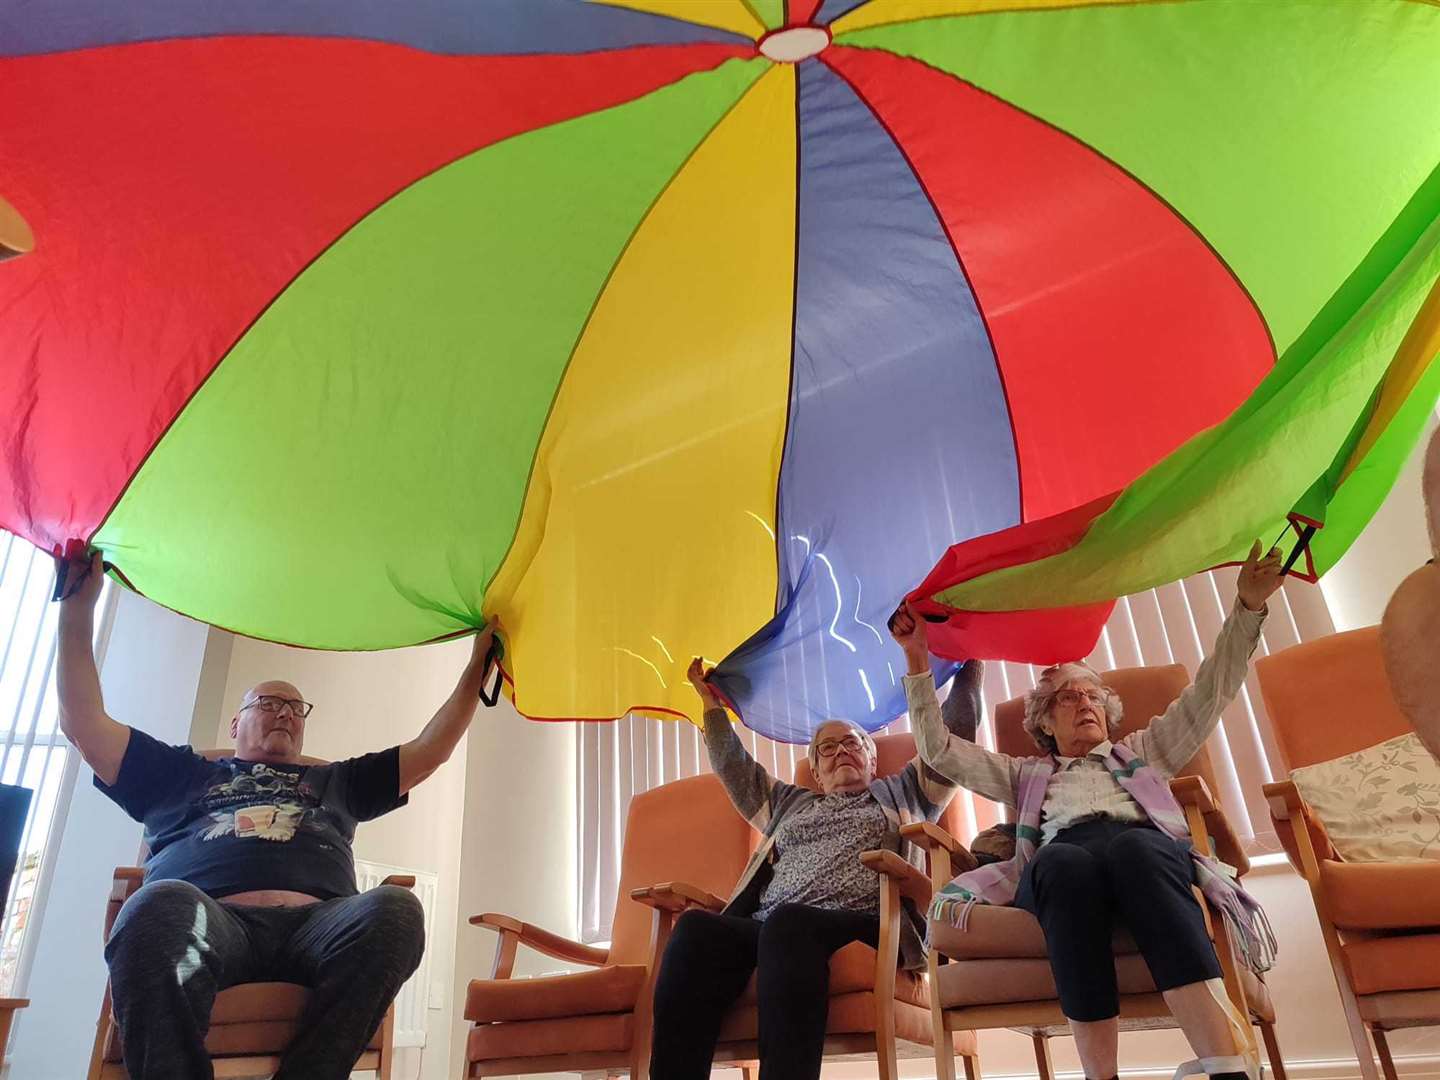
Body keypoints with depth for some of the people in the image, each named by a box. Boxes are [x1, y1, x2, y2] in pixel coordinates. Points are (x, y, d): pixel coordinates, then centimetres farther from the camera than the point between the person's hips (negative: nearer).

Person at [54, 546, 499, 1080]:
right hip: (212, 923, -1)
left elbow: (429, 751, 35)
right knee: (164, 904, -38)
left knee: (394, 908, -33)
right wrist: (78, 606, 24)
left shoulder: (337, 781, 37)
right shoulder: (182, 774, 33)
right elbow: (84, 724, 26)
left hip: (315, 925, 2)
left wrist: (476, 666, 31)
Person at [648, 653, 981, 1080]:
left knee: (789, 923, -40)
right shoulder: (790, 802, 37)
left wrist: (968, 665, 29)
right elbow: (732, 765, 40)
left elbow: (952, 739, 28)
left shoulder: (903, 793, 30)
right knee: (696, 927, -31)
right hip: (766, 927, 3)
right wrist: (711, 701, 43)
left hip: (861, 926, -3)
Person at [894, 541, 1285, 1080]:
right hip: (1060, 861, 0)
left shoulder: (1141, 752, 38)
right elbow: (940, 751, 29)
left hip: (1146, 845, 0)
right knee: (1066, 863, -39)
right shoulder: (1024, 773, 36)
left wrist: (1247, 607, 22)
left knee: (1129, 849, -39)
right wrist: (918, 662, 23)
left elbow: (1209, 695, 31)